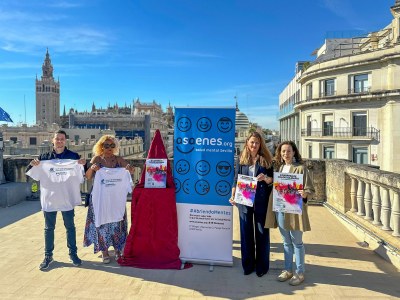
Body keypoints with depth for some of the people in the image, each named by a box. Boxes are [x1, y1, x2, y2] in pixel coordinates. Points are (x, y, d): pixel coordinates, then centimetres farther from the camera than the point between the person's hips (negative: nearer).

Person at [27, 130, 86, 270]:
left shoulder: (73, 156, 0)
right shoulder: (44, 157, 4)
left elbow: (82, 175, 0)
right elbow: (30, 173, 5)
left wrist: (83, 165, -21)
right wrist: (32, 164, -17)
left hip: (67, 197, -1)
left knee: (70, 226, 8)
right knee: (49, 228, 10)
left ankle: (73, 253, 19)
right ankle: (48, 256, 22)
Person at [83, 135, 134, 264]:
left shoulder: (119, 159, 3)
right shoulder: (96, 159, -1)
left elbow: (130, 170, -4)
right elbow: (88, 177, -4)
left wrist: (130, 169, -27)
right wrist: (91, 168, -25)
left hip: (116, 196, 1)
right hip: (100, 196, -1)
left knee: (117, 222, 6)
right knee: (101, 222, 3)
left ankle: (118, 249, 20)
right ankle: (104, 251, 16)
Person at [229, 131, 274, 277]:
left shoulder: (266, 160, 4)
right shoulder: (242, 160, 7)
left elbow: (273, 180, 5)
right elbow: (236, 180, 6)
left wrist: (265, 178, -16)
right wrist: (233, 196, -8)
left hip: (261, 201, -1)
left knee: (262, 232, 6)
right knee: (246, 232, 9)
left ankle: (262, 266, 21)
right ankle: (248, 265, 23)